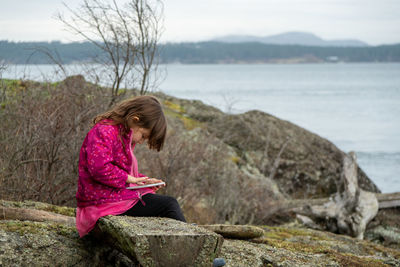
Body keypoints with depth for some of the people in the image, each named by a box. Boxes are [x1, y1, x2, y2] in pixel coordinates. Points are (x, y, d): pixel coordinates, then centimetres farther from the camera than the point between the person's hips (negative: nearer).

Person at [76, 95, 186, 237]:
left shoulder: (123, 135, 20)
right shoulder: (105, 131, -14)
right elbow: (99, 168, -27)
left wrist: (144, 180, 12)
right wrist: (128, 178, -18)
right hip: (104, 201, -11)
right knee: (169, 204, -12)